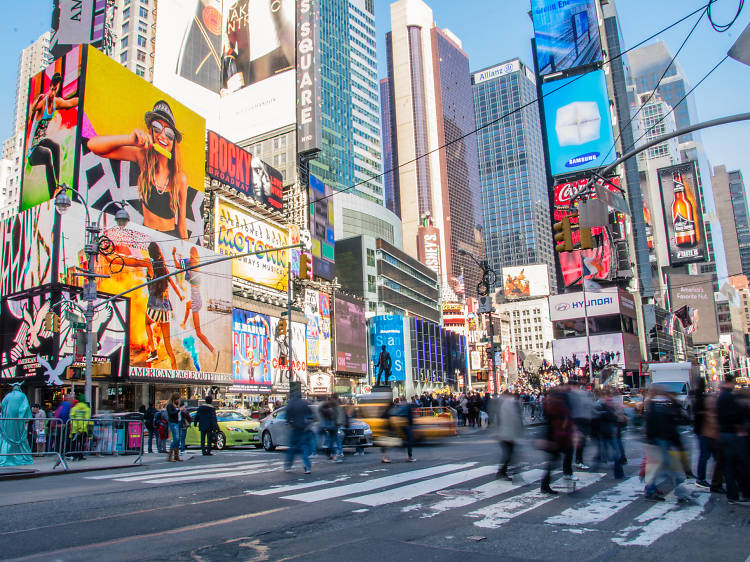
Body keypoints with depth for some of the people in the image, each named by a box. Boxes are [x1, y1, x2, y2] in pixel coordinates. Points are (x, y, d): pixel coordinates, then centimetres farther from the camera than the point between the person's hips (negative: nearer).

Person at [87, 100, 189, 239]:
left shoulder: (180, 178, -8)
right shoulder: (142, 157, -4)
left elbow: (182, 223, -1)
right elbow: (93, 145, -10)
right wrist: (130, 139, -25)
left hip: (171, 237, -1)